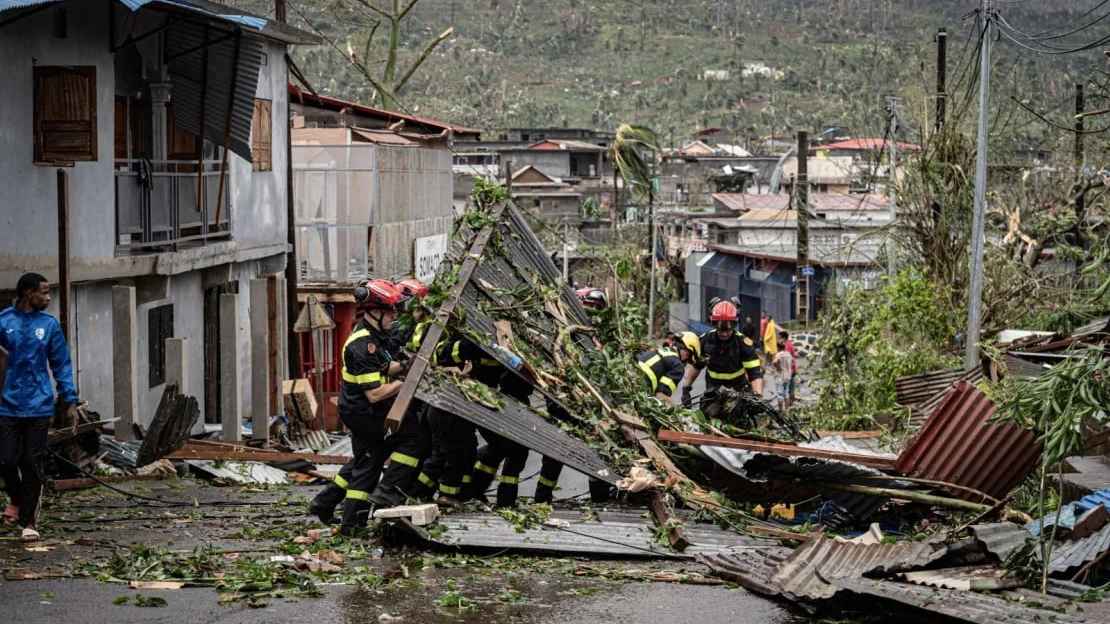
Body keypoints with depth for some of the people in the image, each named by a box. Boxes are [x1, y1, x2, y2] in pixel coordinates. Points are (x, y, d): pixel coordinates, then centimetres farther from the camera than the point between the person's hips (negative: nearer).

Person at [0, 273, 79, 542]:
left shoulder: (49, 324, 3)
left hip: (39, 406, 1)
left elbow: (61, 365, 7)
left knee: (33, 465, 2)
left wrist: (70, 401, 2)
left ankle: (28, 521, 13)